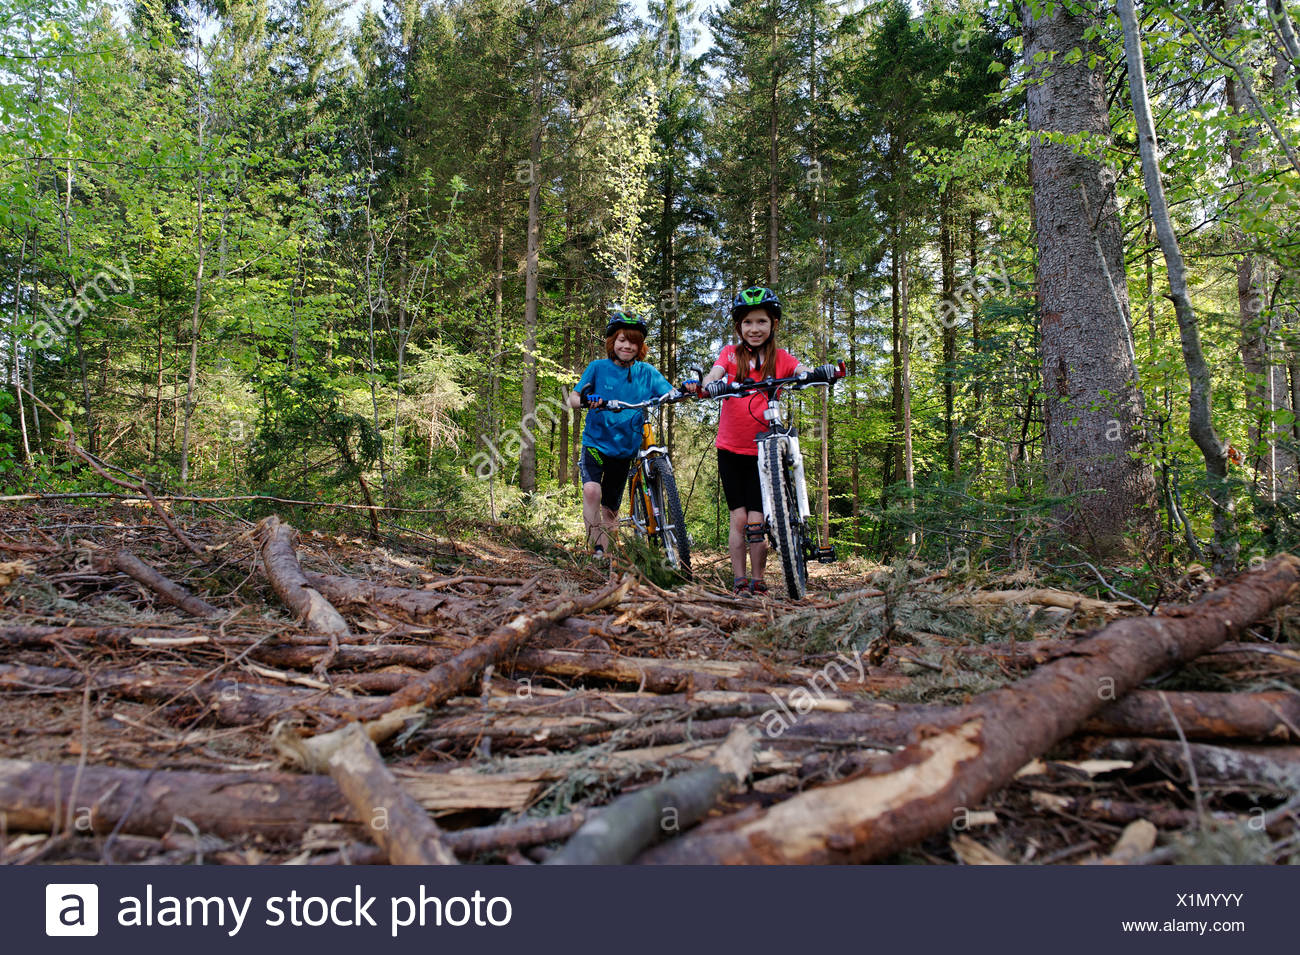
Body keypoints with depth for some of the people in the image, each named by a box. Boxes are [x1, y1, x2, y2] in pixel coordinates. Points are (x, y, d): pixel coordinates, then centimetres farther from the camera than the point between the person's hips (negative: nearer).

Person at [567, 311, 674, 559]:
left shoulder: (646, 372, 1)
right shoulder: (598, 367, -4)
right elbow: (573, 398, -8)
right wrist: (585, 401, -32)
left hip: (625, 448, 3)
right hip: (596, 442, -2)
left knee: (610, 509, 10)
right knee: (591, 490, -29)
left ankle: (604, 555, 27)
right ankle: (596, 549, -19)